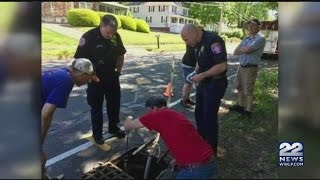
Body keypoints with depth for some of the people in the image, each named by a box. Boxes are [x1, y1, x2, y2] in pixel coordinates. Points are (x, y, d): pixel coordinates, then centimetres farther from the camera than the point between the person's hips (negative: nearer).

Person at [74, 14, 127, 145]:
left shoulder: (116, 36, -5)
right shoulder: (88, 37, -19)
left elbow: (121, 54, 10)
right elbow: (80, 60, -14)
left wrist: (118, 71, 8)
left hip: (112, 77, 5)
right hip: (95, 79, -4)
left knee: (114, 104, 16)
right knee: (96, 107, 9)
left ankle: (113, 127, 36)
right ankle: (97, 133, 25)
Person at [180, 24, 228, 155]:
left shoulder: (213, 40, -23)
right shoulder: (197, 43, 5)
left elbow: (222, 66, -27)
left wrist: (202, 75, -22)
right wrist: (195, 73, 1)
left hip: (215, 84, -9)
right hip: (203, 83, 9)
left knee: (209, 116, -1)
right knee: (199, 113, 16)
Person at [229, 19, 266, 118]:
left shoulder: (260, 39, -12)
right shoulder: (246, 38, 12)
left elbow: (247, 50, -24)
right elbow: (235, 52, 7)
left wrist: (241, 48, -3)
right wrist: (245, 50, -10)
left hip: (250, 68, -8)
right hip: (241, 66, 8)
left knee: (248, 91, 0)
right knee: (239, 87, 16)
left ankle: (248, 111, 12)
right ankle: (240, 105, 30)